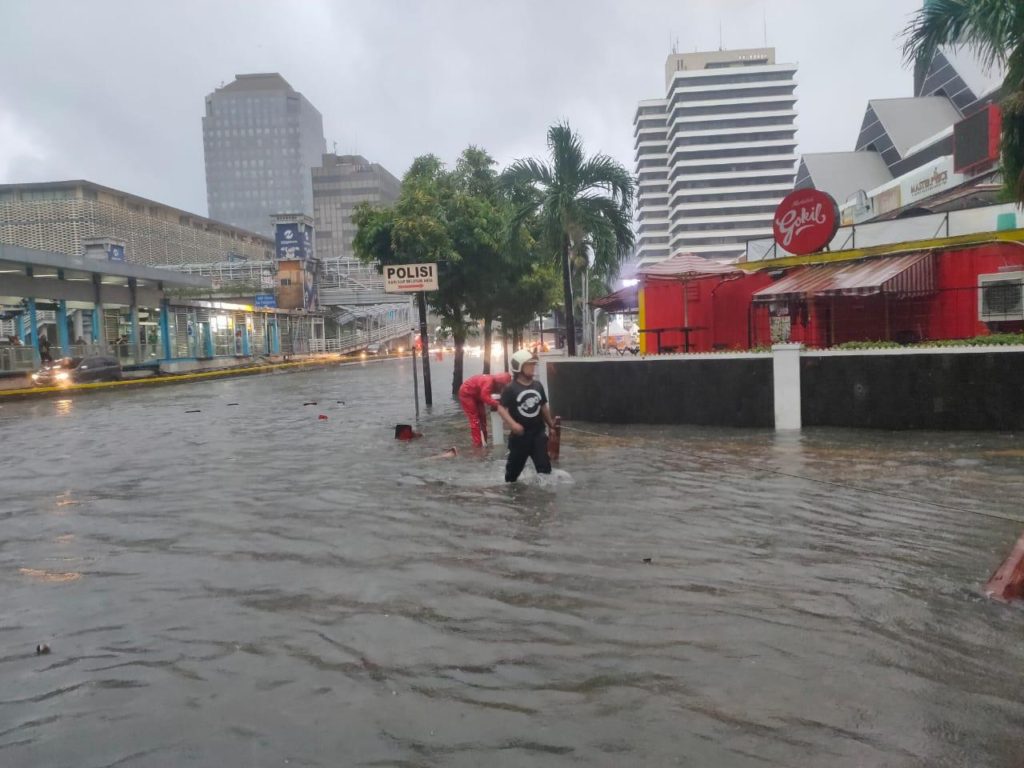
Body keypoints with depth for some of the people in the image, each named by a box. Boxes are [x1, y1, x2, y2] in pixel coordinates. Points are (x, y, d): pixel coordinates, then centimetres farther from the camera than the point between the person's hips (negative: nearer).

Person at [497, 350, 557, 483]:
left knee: (544, 465, -1)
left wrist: (551, 424, 19)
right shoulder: (510, 388, -12)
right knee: (515, 465, 13)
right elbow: (501, 408, -16)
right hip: (520, 435, -3)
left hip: (538, 433, 3)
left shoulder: (538, 386, 5)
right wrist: (512, 424, -30)